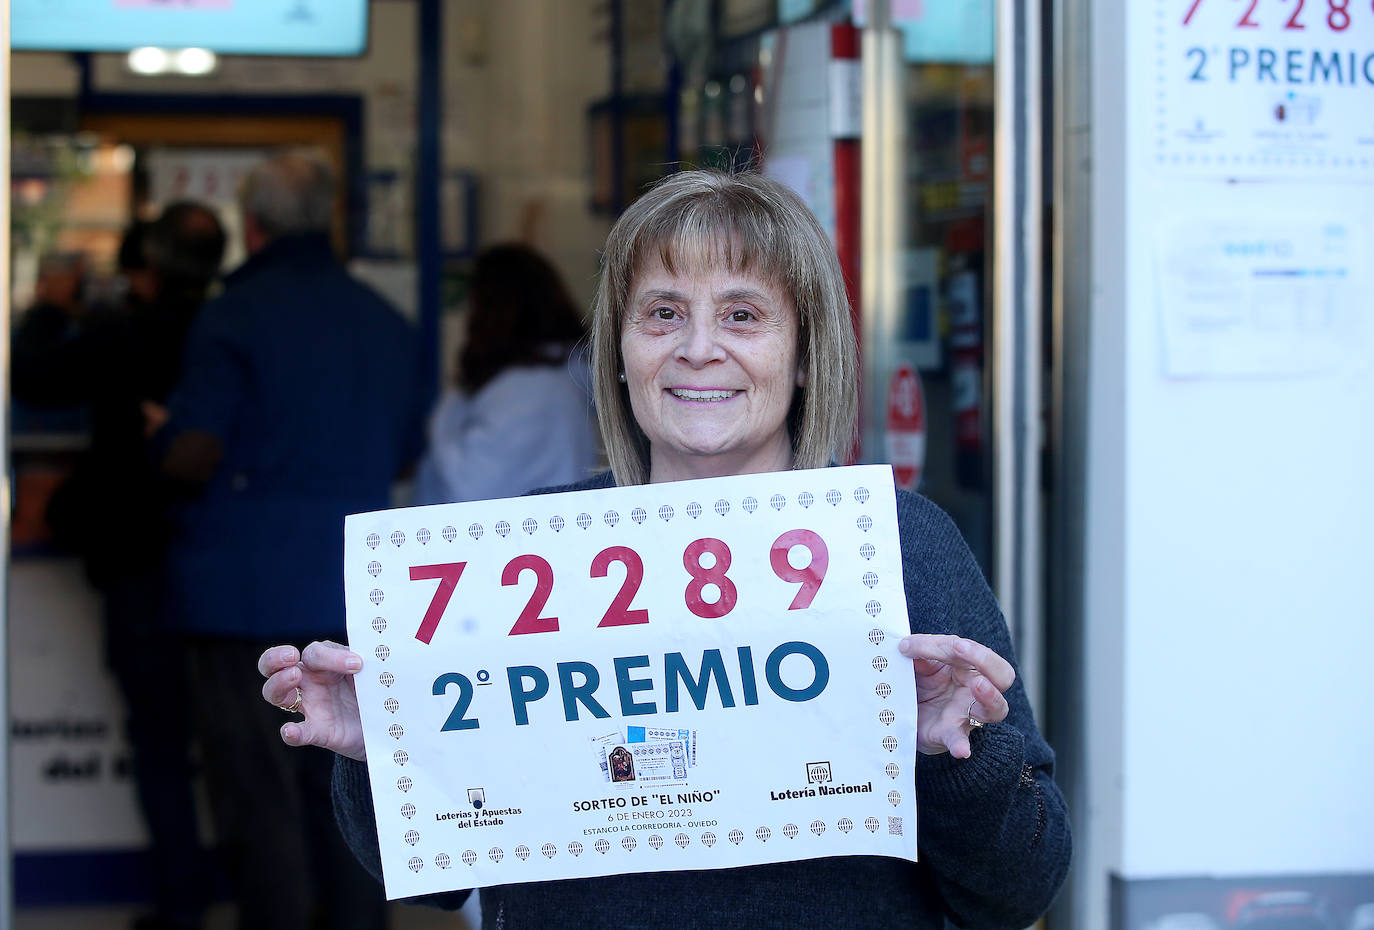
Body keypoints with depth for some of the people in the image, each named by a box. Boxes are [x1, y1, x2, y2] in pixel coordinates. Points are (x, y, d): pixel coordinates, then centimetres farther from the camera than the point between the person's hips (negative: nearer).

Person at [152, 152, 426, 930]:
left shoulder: (236, 316, -11)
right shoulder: (385, 320, 8)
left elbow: (193, 455, -17)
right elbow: (407, 455, 17)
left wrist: (161, 429, 4)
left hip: (250, 588, -5)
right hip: (356, 587, 5)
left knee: (260, 794, -1)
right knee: (346, 783, 13)